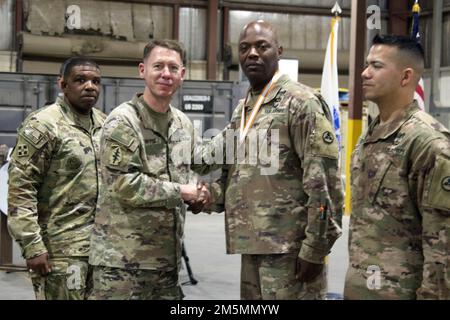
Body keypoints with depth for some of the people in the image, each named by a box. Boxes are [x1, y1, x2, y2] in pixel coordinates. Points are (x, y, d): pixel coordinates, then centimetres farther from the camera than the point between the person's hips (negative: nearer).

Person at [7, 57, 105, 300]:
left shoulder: (104, 125, 11)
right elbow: (20, 190, -14)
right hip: (61, 251, -6)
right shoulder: (42, 125, -10)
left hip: (102, 246, 7)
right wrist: (32, 246, -18)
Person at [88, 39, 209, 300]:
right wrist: (181, 192, -14)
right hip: (123, 258, -7)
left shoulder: (184, 124, 12)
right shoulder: (123, 121, -11)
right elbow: (122, 183, -19)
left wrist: (199, 192, 2)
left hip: (168, 254, 7)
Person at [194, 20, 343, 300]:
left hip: (289, 248, -7)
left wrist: (315, 248, -16)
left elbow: (323, 182, -14)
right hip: (252, 244, 8)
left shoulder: (301, 102, -9)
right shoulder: (242, 109, 15)